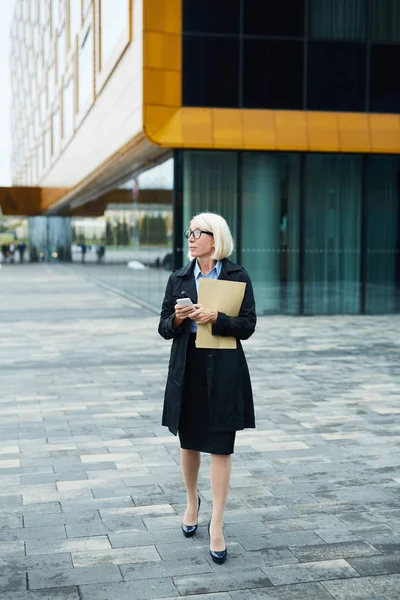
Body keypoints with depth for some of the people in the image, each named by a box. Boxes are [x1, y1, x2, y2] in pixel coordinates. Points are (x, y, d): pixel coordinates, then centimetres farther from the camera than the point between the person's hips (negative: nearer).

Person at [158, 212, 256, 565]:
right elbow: (164, 328, 5)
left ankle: (217, 524, 5)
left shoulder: (237, 277, -2)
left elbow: (247, 325, -7)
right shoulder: (179, 279, 6)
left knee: (221, 446, -2)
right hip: (187, 369, 3)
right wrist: (177, 319, -16)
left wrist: (215, 317, -21)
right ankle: (192, 501, 38)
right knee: (189, 442, 15)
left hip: (223, 371, -3)